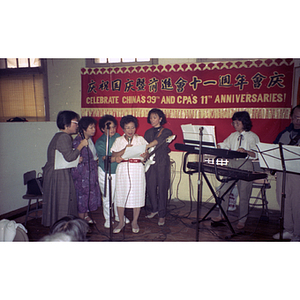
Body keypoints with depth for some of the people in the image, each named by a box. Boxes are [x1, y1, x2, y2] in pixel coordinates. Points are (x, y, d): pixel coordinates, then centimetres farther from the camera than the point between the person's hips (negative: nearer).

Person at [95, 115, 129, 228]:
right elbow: (104, 158, -22)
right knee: (107, 197, 3)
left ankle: (118, 216, 34)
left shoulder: (118, 137, 2)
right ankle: (108, 219, 23)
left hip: (118, 170, 4)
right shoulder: (100, 142, -12)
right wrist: (114, 159, -40)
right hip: (106, 172, -4)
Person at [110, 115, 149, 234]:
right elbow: (113, 155, -2)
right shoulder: (119, 140, 9)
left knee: (137, 195, 2)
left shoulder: (140, 139, 9)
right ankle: (121, 222, 20)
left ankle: (135, 222, 20)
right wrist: (125, 149, -15)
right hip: (123, 169, 1)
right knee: (121, 195, 3)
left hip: (137, 169, 0)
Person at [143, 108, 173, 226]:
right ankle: (154, 209, 27)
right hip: (150, 162, 4)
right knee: (150, 187, 6)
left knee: (162, 188, -1)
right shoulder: (148, 132, 16)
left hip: (162, 162, -4)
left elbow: (158, 141, -17)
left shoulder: (166, 132, 1)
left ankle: (162, 214, 9)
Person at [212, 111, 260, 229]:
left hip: (245, 165, -5)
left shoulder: (253, 137, -1)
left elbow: (257, 154, -7)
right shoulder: (233, 136, 15)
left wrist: (245, 151, -24)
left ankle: (242, 220, 14)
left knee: (243, 194, 1)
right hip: (232, 164, 5)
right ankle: (221, 215, 17)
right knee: (224, 190, 2)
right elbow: (222, 146, 17)